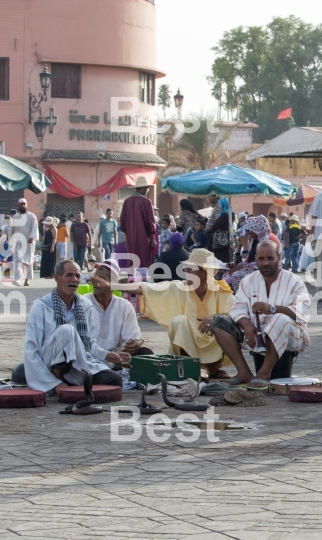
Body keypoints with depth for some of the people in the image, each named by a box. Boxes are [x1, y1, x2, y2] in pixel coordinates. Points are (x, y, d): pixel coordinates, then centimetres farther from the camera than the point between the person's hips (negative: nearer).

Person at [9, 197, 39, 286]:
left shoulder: (31, 216, 1)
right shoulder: (15, 217, 13)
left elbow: (35, 227, -10)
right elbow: (12, 229, 19)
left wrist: (32, 237, -26)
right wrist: (11, 242, 17)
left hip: (28, 241, -2)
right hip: (18, 241, 2)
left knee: (28, 261, 5)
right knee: (17, 260, -15)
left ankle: (27, 278, 19)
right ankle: (17, 279, -26)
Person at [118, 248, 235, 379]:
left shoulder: (220, 291, -6)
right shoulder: (178, 289, -6)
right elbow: (140, 289, -9)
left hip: (213, 349, 1)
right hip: (186, 347, -1)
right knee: (179, 320, -27)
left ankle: (214, 367, -2)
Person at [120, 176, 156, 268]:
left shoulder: (127, 201, 4)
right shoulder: (146, 201, -11)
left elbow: (123, 220, 10)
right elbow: (151, 221, -11)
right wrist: (153, 239, -5)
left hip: (131, 239, 5)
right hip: (144, 239, -5)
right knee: (145, 264, -2)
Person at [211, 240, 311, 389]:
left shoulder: (294, 282, -4)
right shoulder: (248, 281, 9)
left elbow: (302, 312, -19)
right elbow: (239, 307, -4)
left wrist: (272, 309, -35)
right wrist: (246, 324, -28)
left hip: (288, 337, -5)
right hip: (254, 333, 5)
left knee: (280, 320, -38)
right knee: (219, 322, -11)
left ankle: (265, 373, -27)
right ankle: (244, 371, -18)